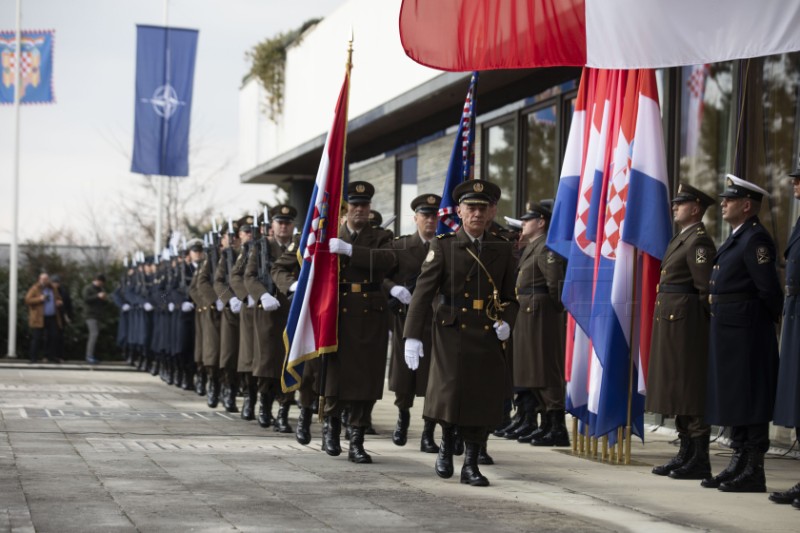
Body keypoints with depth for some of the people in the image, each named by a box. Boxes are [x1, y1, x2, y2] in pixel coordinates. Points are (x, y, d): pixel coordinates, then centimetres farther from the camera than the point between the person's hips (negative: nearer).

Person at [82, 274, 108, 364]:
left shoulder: (100, 289, 20)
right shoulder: (88, 288, -2)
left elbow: (104, 303, 24)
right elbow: (86, 299, -16)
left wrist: (105, 299, 1)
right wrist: (97, 296, -20)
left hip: (98, 315, 8)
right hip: (91, 315, -8)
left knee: (94, 335, 7)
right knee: (94, 334, -18)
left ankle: (89, 356, 10)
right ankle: (89, 356, -21)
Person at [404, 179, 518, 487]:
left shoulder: (502, 249, 10)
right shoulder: (444, 246, 1)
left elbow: (510, 296, 17)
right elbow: (423, 291, -5)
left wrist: (506, 322, -5)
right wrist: (413, 335, -14)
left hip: (488, 337, 2)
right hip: (452, 334, -2)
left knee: (483, 400, 1)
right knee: (448, 394, -7)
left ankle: (471, 465, 13)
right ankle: (447, 443, 23)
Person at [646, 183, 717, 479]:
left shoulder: (699, 241, -12)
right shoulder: (680, 239, 18)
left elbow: (706, 289, -17)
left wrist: (699, 320, -15)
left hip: (686, 322, -10)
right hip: (669, 322, 10)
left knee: (691, 389, -7)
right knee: (677, 388, 13)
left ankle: (700, 460, -4)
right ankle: (686, 453, 19)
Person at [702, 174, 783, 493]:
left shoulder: (755, 239, -14)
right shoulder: (735, 239, 17)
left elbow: (769, 289, -18)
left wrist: (773, 319, -7)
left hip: (745, 332, -10)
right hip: (727, 331, 10)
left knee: (749, 402, -6)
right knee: (732, 399, 14)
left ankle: (754, 472, -2)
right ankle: (739, 464, 21)